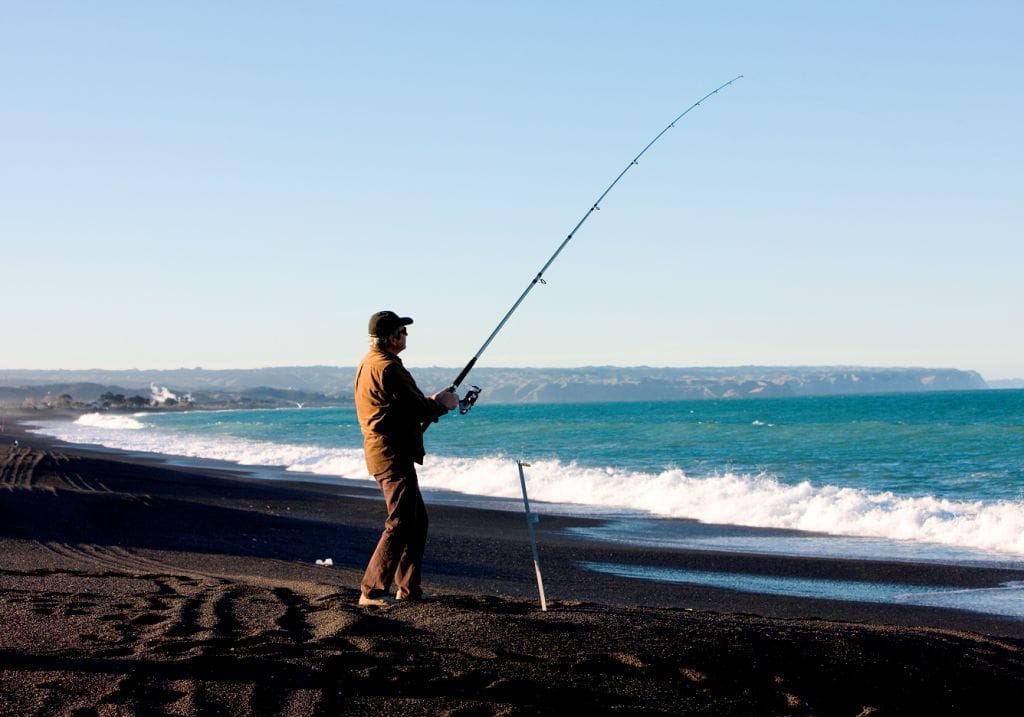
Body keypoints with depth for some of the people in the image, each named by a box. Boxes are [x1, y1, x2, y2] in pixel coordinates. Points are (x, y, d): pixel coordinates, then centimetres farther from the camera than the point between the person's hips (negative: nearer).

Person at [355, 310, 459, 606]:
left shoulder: (368, 363, 15)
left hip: (381, 452, 11)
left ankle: (408, 588, 21)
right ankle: (372, 591, -11)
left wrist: (432, 402, 15)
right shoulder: (388, 367, -18)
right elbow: (419, 409, -16)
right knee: (400, 524, -10)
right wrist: (443, 404, 3)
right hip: (393, 454, -11)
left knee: (417, 519, 17)